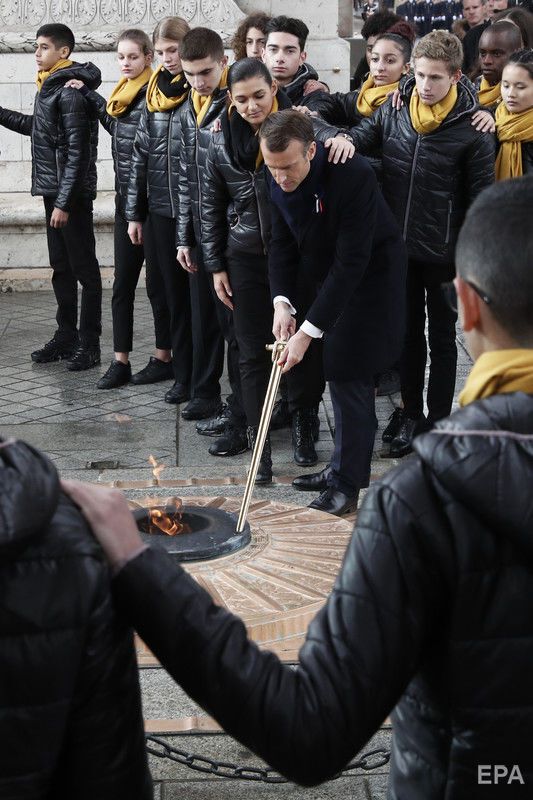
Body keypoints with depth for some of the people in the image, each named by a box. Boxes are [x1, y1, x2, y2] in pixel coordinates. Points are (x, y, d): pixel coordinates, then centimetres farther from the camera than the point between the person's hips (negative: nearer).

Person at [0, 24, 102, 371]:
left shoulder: (70, 91, -15)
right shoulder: (50, 86, 13)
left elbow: (77, 152, -19)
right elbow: (35, 126, 29)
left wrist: (64, 201, -21)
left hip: (72, 193, -9)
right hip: (52, 189, 9)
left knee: (84, 268, -2)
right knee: (61, 267, 14)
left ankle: (90, 345, 3)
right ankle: (66, 336, 22)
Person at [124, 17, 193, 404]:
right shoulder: (154, 94, 11)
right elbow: (141, 155, 13)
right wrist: (135, 213, 11)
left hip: (191, 209, -5)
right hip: (159, 207, 5)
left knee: (184, 289, 0)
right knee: (164, 284, 13)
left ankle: (186, 372, 9)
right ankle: (166, 358, 26)